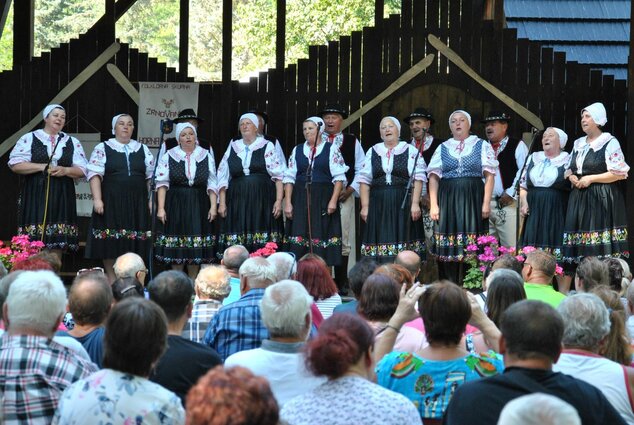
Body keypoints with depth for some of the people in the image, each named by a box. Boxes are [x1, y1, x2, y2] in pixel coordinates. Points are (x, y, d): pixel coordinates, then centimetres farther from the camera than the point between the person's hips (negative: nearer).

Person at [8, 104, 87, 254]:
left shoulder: (73, 142, 14)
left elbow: (82, 170, 9)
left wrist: (65, 170, -11)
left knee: (57, 243, -1)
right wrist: (43, 167, -11)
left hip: (62, 198, 2)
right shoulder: (29, 138, 6)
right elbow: (15, 164, -3)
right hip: (35, 197, -2)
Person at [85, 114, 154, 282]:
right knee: (111, 243, -1)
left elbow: (151, 176, 12)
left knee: (134, 244, 1)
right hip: (111, 204, -2)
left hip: (137, 204, 3)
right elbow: (95, 174, -4)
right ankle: (112, 283, 6)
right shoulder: (102, 148, 4)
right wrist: (97, 199, -14)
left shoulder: (143, 150, 13)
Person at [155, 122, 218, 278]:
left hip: (198, 206, 1)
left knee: (196, 247, 1)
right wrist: (161, 208, -9)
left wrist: (213, 206, -4)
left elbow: (212, 184, 5)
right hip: (175, 206, -1)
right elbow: (162, 183, -1)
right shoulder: (169, 156, 2)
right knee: (176, 247, -1)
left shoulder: (206, 156, 7)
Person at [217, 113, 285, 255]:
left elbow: (278, 176, -1)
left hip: (262, 201, -2)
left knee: (262, 245, -7)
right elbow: (223, 178, 13)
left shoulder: (267, 147, 5)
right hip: (237, 201, 3)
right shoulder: (232, 148, 14)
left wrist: (279, 200, -10)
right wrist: (222, 203, 5)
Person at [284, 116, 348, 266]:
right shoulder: (297, 150, 12)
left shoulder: (331, 149, 3)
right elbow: (289, 178, 9)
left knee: (322, 239, -4)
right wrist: (287, 203, 0)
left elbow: (339, 177, -2)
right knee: (299, 241, -3)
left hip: (323, 201, -2)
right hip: (301, 201, 3)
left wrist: (333, 200, -11)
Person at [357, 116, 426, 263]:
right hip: (378, 206, 2)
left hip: (403, 206, -2)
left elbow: (418, 179, -2)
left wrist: (415, 203, -11)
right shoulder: (372, 152, 13)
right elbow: (364, 181, 8)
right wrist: (365, 206, 0)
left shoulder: (410, 151, 5)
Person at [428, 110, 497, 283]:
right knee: (447, 248, 0)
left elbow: (489, 176, 1)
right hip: (448, 201, 2)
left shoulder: (482, 146, 7)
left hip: (473, 201, -2)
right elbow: (434, 177, 8)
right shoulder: (442, 148, 13)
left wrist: (486, 203, -8)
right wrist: (433, 205, -2)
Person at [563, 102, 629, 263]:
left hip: (602, 199, -6)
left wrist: (590, 179, -13)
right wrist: (570, 176, 1)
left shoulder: (610, 143, -4)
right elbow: (569, 168, 25)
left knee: (601, 246, -11)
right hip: (579, 198, 6)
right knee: (581, 244, 1)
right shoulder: (578, 144, 16)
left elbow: (619, 173, -10)